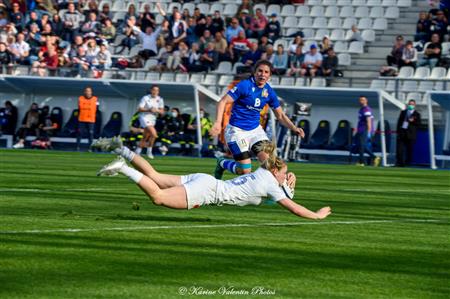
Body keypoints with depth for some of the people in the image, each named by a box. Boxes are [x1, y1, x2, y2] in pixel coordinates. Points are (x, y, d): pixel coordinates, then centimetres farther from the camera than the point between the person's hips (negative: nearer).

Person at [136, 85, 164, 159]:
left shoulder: (160, 100, 6)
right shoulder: (145, 98, -9)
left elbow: (162, 111, 6)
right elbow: (139, 109, -10)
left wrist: (157, 110, -16)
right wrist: (149, 110, -25)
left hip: (153, 119, 6)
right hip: (145, 117, -6)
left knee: (145, 137, 11)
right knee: (154, 134, -21)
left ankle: (137, 152, 22)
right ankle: (149, 151, -7)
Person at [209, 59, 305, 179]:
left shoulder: (269, 92, 2)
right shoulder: (245, 85, -15)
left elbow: (280, 116, 12)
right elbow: (223, 102, -16)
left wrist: (294, 128, -5)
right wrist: (218, 123, -30)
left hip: (255, 130, 5)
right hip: (237, 131, -5)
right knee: (245, 171, -8)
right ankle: (222, 164, 22)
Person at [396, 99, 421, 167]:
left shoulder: (416, 114, 7)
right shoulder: (403, 112, 17)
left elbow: (418, 123, -2)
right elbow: (399, 121, 16)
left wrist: (413, 121, -21)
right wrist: (398, 131, 7)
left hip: (410, 134, -3)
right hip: (401, 133, 3)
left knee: (409, 150, -2)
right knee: (399, 148, -4)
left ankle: (407, 163, 3)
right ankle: (399, 162, -1)